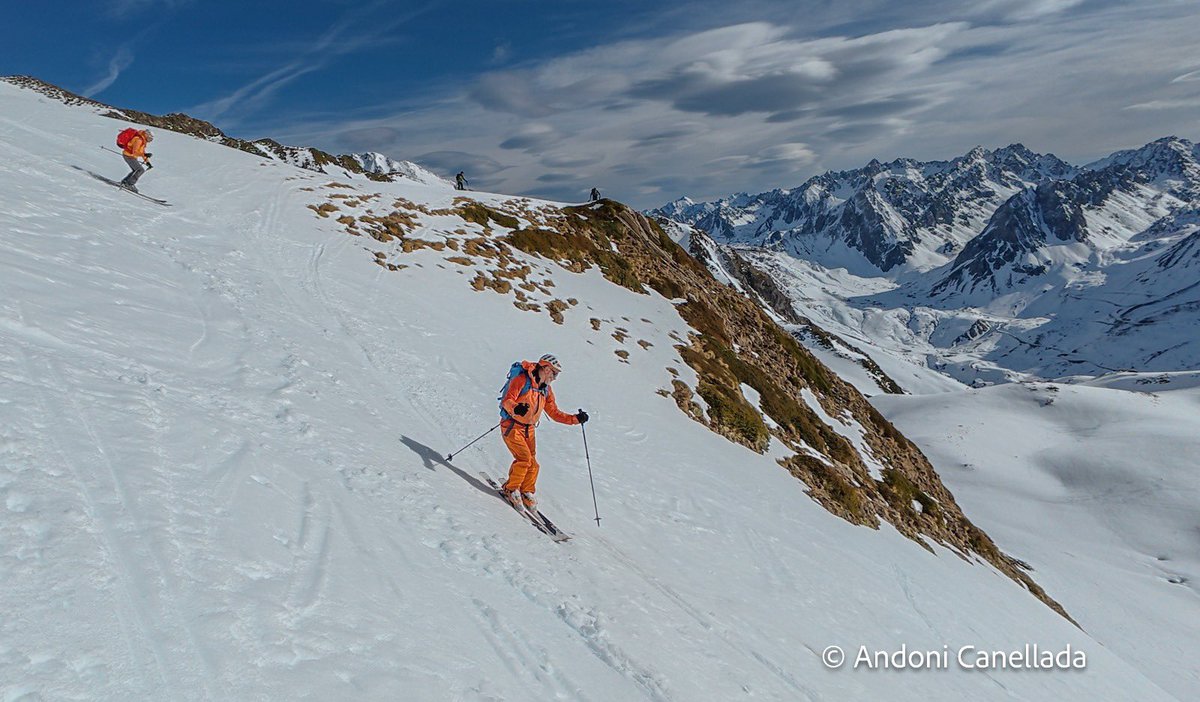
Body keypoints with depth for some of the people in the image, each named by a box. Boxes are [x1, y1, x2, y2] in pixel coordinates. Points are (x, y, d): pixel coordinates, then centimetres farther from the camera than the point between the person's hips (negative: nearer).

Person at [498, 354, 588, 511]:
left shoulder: (546, 389, 10)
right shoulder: (522, 380, -13)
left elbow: (554, 412, 12)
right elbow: (507, 400, -22)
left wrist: (575, 419, 1)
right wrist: (515, 409, -44)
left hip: (529, 429, 7)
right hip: (512, 426, -7)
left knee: (532, 464, 1)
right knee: (524, 458, -18)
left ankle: (527, 493, 21)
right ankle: (511, 489, 1)